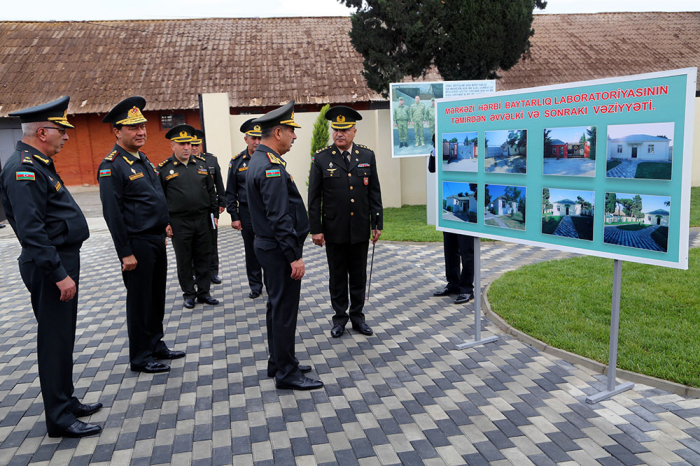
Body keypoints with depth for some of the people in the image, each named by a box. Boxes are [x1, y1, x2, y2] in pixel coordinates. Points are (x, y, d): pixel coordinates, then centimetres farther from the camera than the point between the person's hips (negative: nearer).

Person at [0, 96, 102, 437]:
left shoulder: (38, 164, 14)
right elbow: (31, 231, -25)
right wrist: (58, 274, -25)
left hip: (62, 261, 10)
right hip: (50, 267, -10)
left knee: (62, 337, 17)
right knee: (54, 339, -2)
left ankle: (66, 401, 30)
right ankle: (59, 418, 8)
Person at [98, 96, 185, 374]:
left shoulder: (142, 159, 12)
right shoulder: (112, 166, -16)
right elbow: (112, 213, -19)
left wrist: (163, 223, 18)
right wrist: (125, 253, -19)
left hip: (156, 240, 9)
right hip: (137, 244, -8)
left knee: (157, 296, 17)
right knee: (139, 300, 3)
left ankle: (156, 344, 32)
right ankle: (140, 357, 17)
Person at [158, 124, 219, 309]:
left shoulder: (202, 164, 8)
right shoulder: (164, 168, -3)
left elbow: (211, 191, 13)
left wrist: (214, 214, 10)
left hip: (203, 220, 3)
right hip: (179, 223, -3)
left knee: (203, 257, 10)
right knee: (184, 260, 7)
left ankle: (204, 292, 22)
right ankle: (189, 293, 21)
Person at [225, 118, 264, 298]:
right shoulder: (237, 161, 2)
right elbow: (230, 192, 5)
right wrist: (234, 216, 0)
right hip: (247, 214, 2)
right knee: (251, 252, 11)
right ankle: (255, 286, 24)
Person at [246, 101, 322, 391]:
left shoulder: (258, 160, 13)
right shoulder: (271, 167, -21)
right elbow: (279, 217, -25)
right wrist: (294, 256, -21)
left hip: (269, 247, 11)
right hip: (280, 250, -11)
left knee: (278, 307, 18)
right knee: (285, 310, -2)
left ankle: (279, 362, 30)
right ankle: (286, 374, 8)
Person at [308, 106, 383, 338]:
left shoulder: (367, 156, 3)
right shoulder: (321, 159, -4)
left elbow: (374, 193, 6)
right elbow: (314, 197, -3)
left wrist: (377, 223, 2)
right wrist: (315, 229, -6)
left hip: (360, 229, 2)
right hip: (334, 230, -2)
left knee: (359, 275, 12)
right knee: (337, 276, 9)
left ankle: (357, 316, 26)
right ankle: (340, 317, 23)